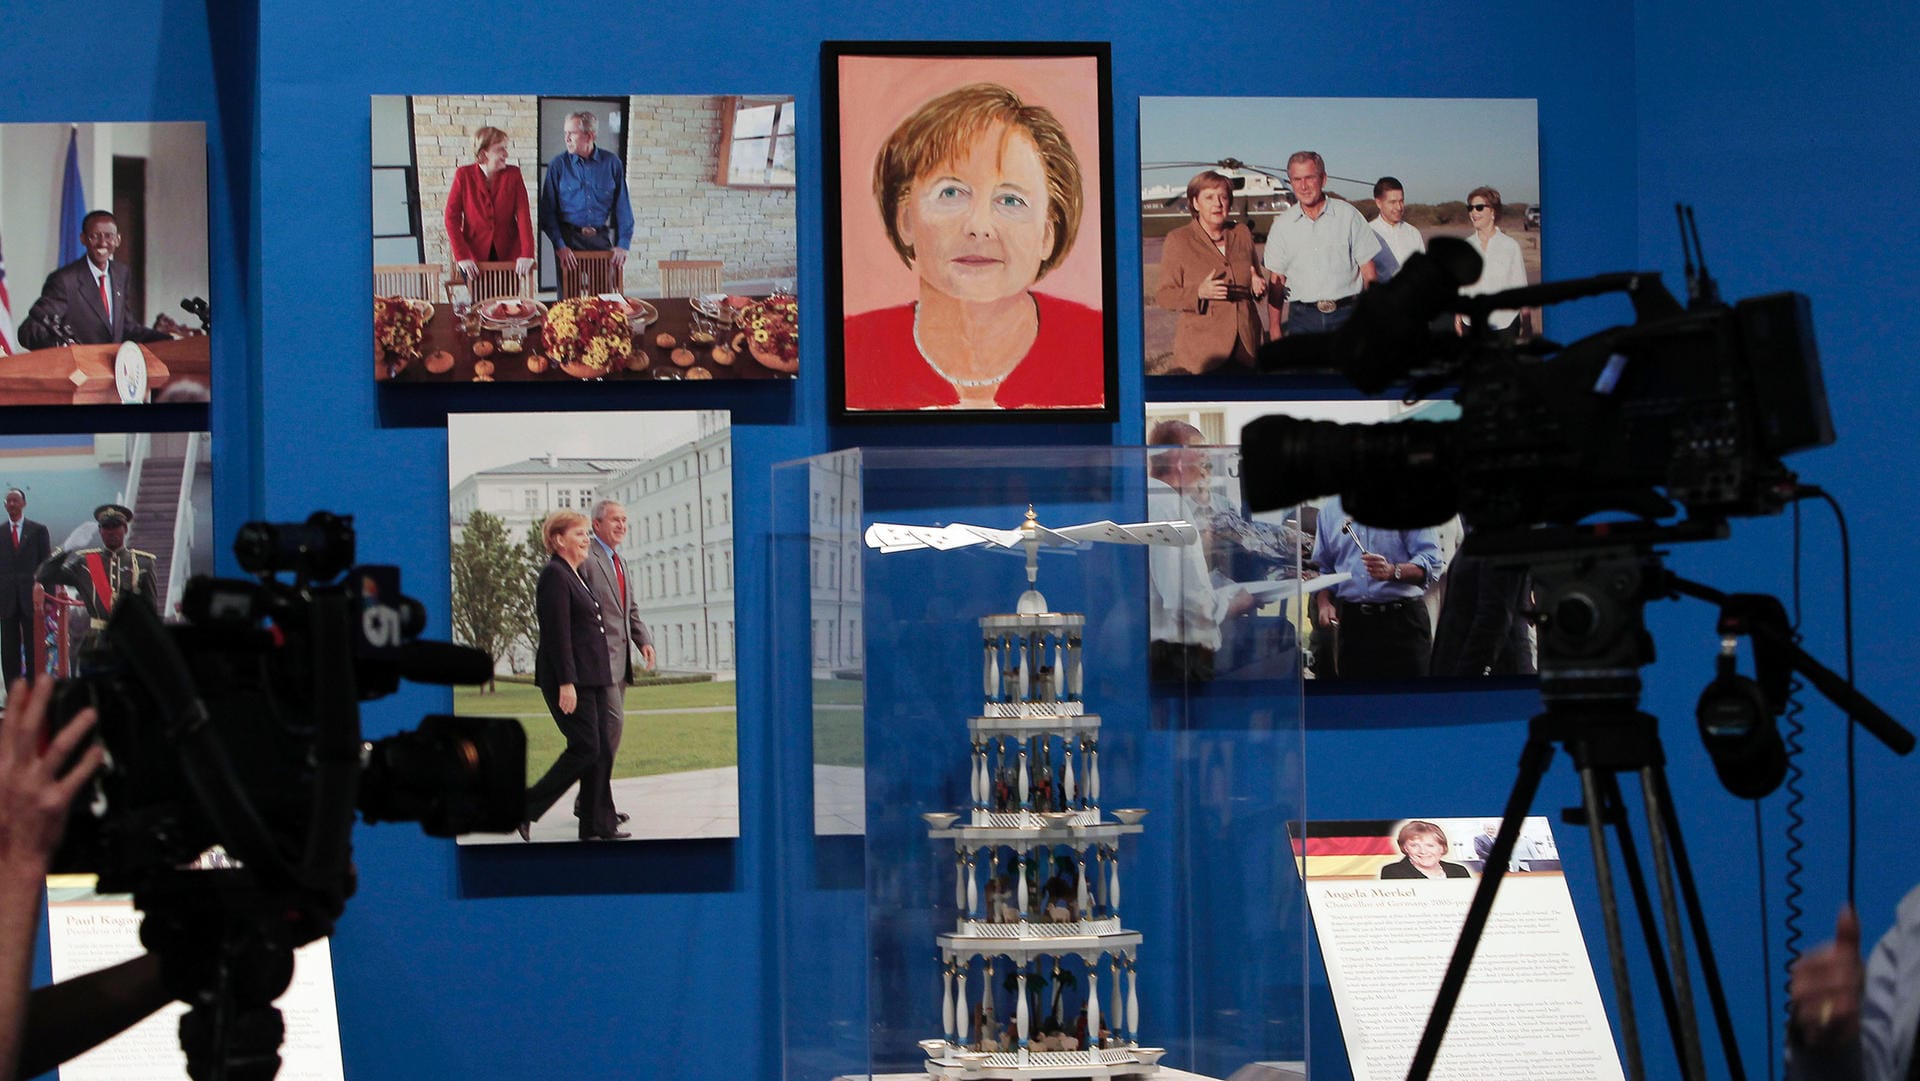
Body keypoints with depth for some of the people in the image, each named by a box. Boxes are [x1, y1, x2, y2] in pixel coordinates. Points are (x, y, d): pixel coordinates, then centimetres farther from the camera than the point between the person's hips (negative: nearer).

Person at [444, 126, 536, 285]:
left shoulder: (513, 174, 2)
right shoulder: (464, 175, -1)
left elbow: (523, 215, -5)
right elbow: (452, 218, -3)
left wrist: (526, 254, -17)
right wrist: (462, 256, -14)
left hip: (508, 254, 1)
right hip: (475, 256, -1)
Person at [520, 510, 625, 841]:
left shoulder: (574, 576, 19)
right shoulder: (554, 575, -12)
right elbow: (557, 632, -18)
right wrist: (566, 683, -22)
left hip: (590, 677, 10)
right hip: (569, 678, -10)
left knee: (599, 752, 6)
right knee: (585, 748, -12)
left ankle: (598, 825, 8)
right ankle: (525, 808, -3)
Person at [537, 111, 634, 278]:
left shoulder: (611, 163, 3)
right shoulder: (558, 165, -1)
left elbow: (622, 207, 6)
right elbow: (548, 210, -2)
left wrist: (622, 244, -2)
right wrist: (559, 245, -12)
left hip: (602, 239, 1)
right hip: (569, 239, -1)